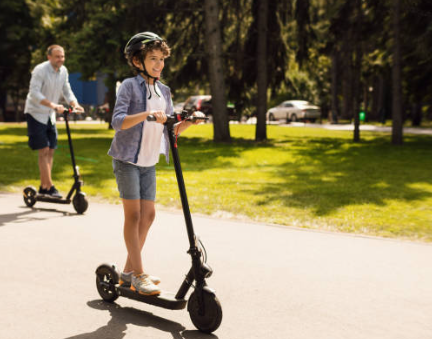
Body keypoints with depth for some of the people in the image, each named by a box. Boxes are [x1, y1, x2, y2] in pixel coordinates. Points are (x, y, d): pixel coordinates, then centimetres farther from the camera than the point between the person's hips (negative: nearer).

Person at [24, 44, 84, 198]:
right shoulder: (40, 70, -18)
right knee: (43, 150, -11)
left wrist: (75, 104, -12)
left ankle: (43, 187, 17)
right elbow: (34, 93, -26)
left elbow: (67, 91, 8)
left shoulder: (63, 71, 2)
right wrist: (53, 105, -38)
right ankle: (49, 187, -10)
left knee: (50, 151, 7)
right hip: (36, 114, -7)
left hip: (50, 116, 7)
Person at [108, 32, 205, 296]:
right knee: (133, 215, -6)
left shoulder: (164, 91, 10)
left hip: (149, 162, 7)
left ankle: (129, 271, 19)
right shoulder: (130, 86, -10)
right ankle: (139, 274, 1)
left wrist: (190, 122, -8)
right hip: (127, 159, -7)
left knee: (148, 215, 7)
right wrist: (146, 115, -37)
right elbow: (118, 121, -23)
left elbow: (170, 130, 10)